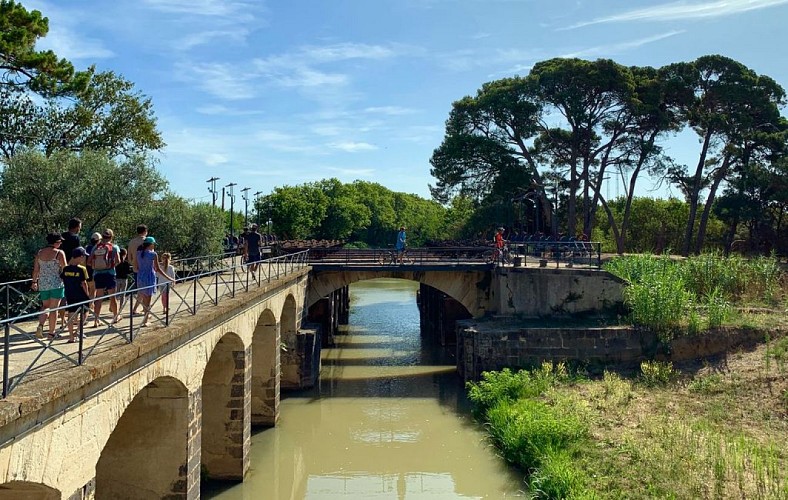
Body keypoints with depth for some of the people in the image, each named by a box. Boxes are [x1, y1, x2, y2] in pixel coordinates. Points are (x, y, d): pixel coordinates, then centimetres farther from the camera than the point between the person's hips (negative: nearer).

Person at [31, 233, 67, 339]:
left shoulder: (39, 253, 5)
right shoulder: (59, 253, -9)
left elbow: (36, 270, 9)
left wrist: (34, 282, 19)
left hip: (43, 284, 4)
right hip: (56, 284, -4)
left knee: (45, 306, 20)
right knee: (54, 308, 4)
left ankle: (40, 325, -3)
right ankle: (51, 332, 10)